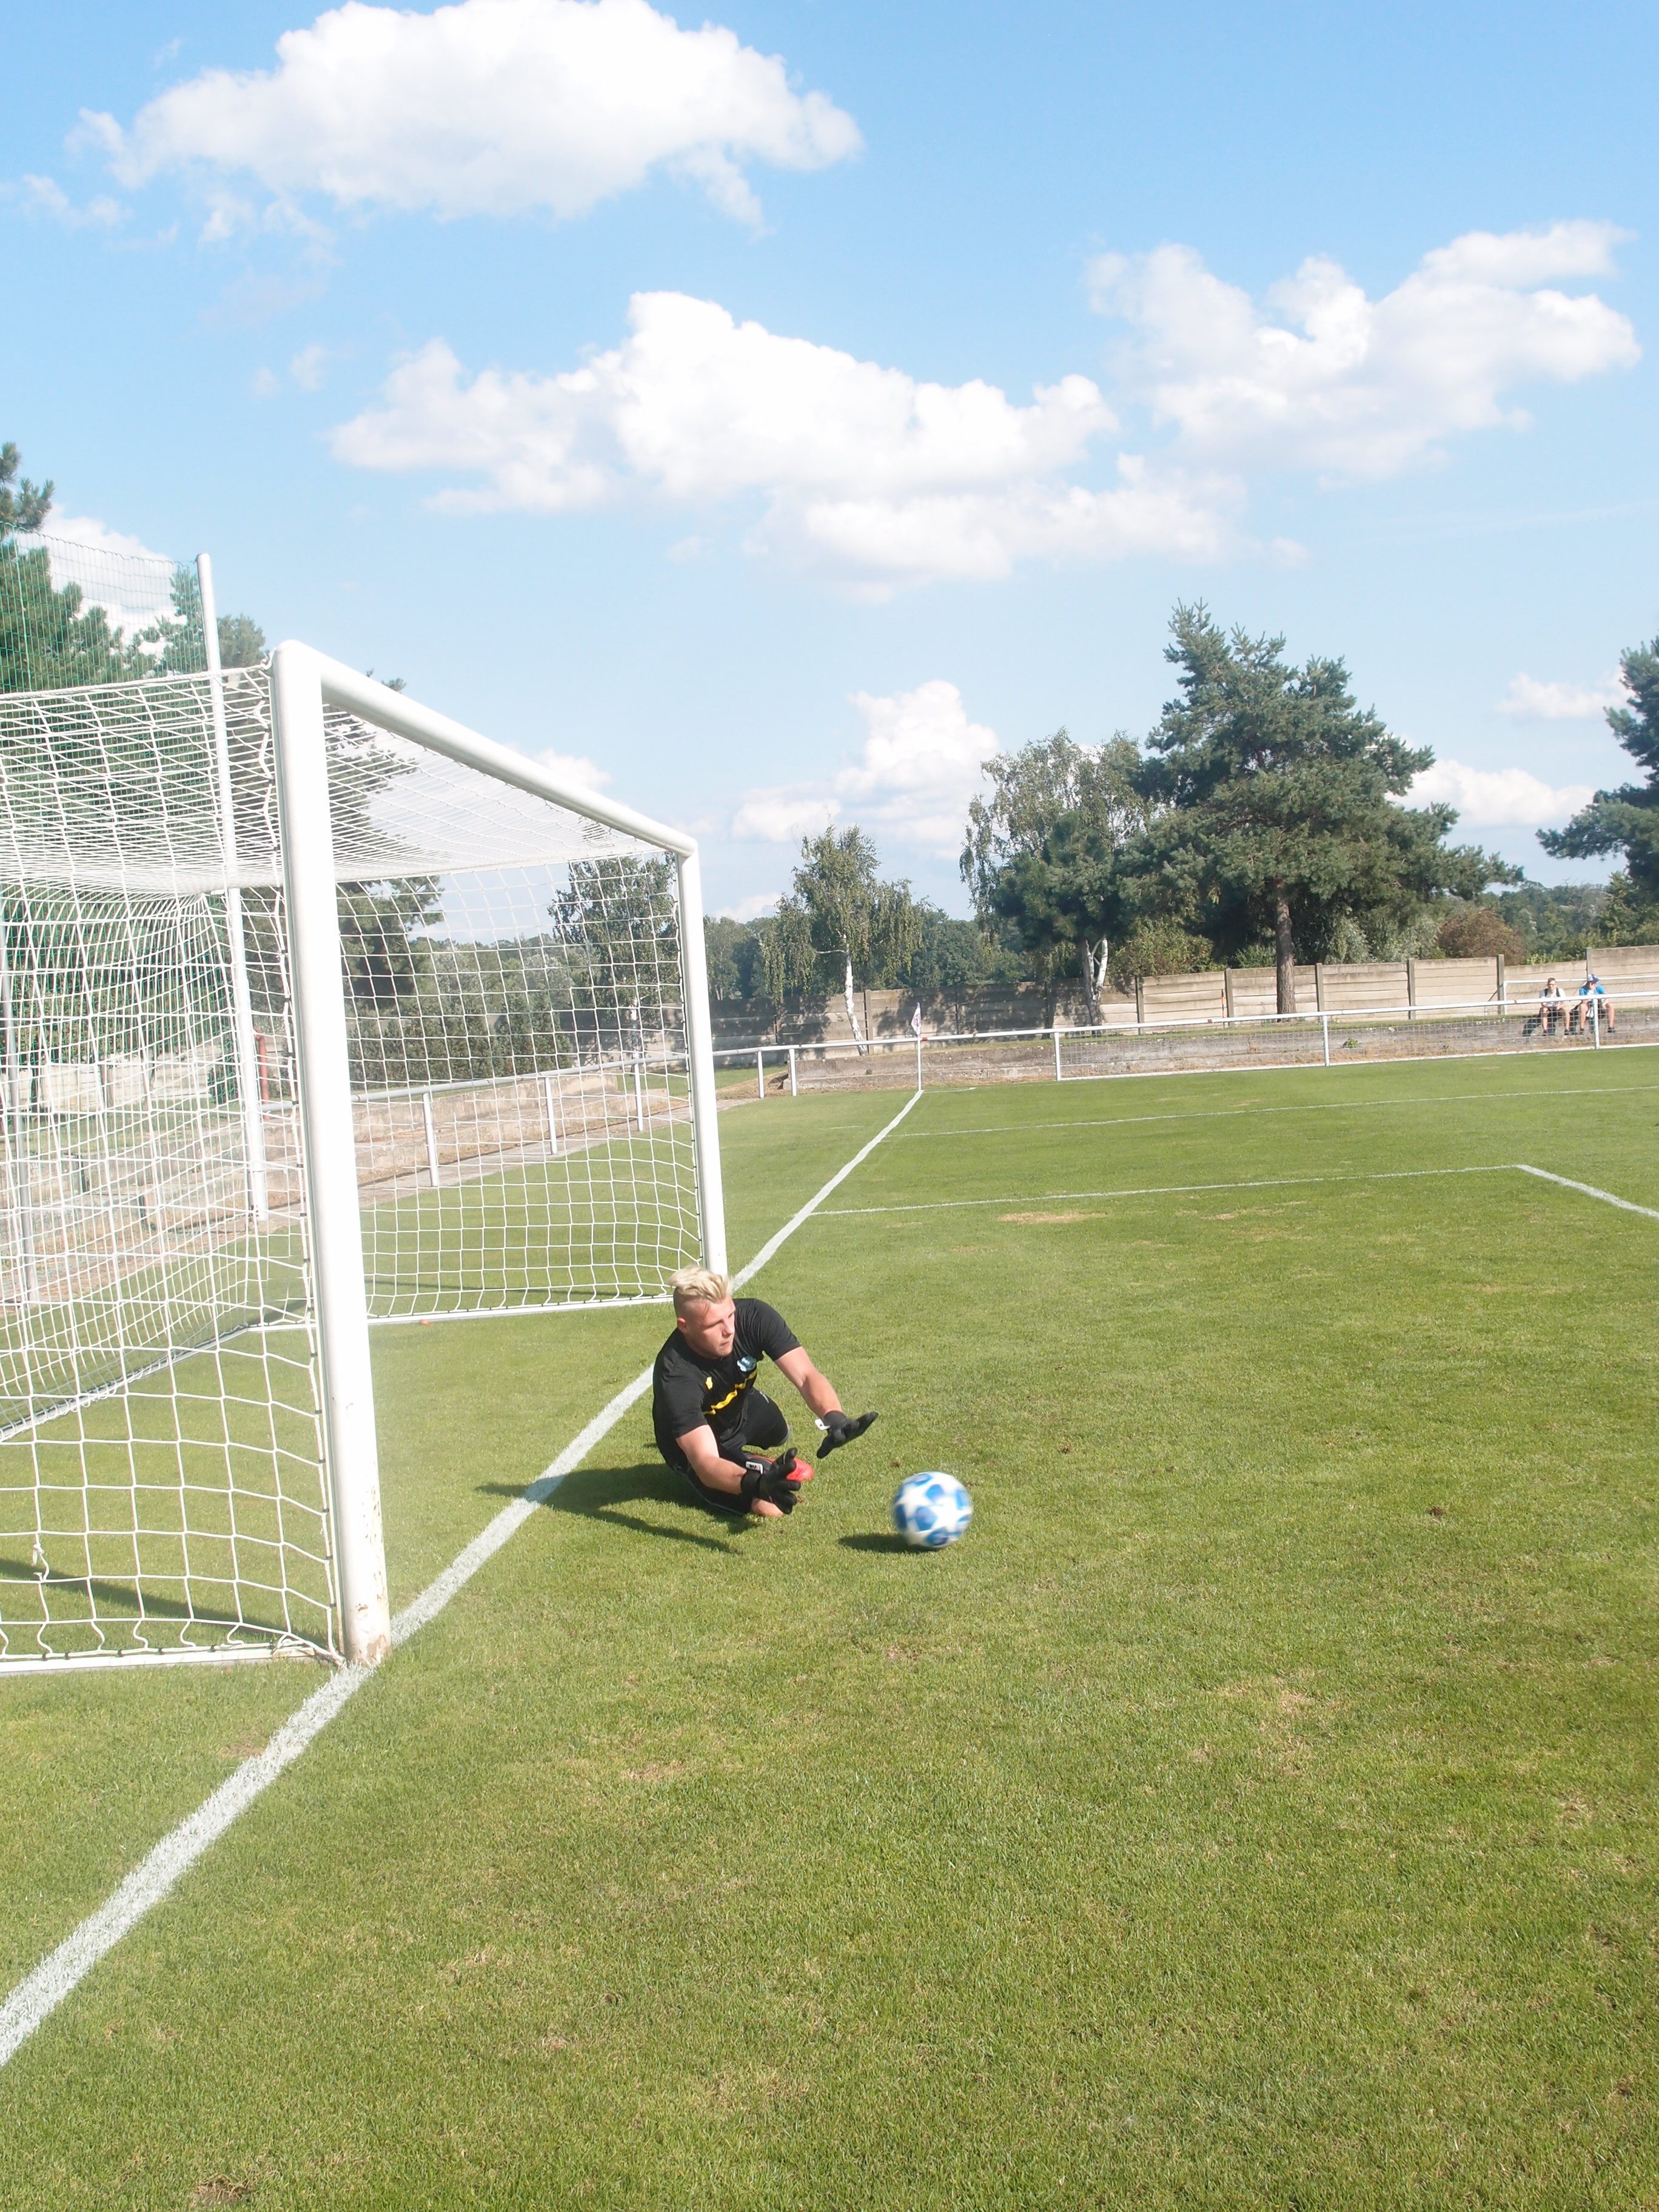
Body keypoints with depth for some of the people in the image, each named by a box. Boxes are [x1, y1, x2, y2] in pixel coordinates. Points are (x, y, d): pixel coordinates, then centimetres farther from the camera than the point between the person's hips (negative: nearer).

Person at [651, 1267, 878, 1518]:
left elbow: (806, 1375, -38)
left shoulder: (754, 1316, -33)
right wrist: (756, 1484, -69)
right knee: (770, 1506, -19)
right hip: (694, 1441, -5)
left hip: (742, 1409, 5)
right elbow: (705, 1462, -49)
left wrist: (834, 1419, -59)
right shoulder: (675, 1377, -43)